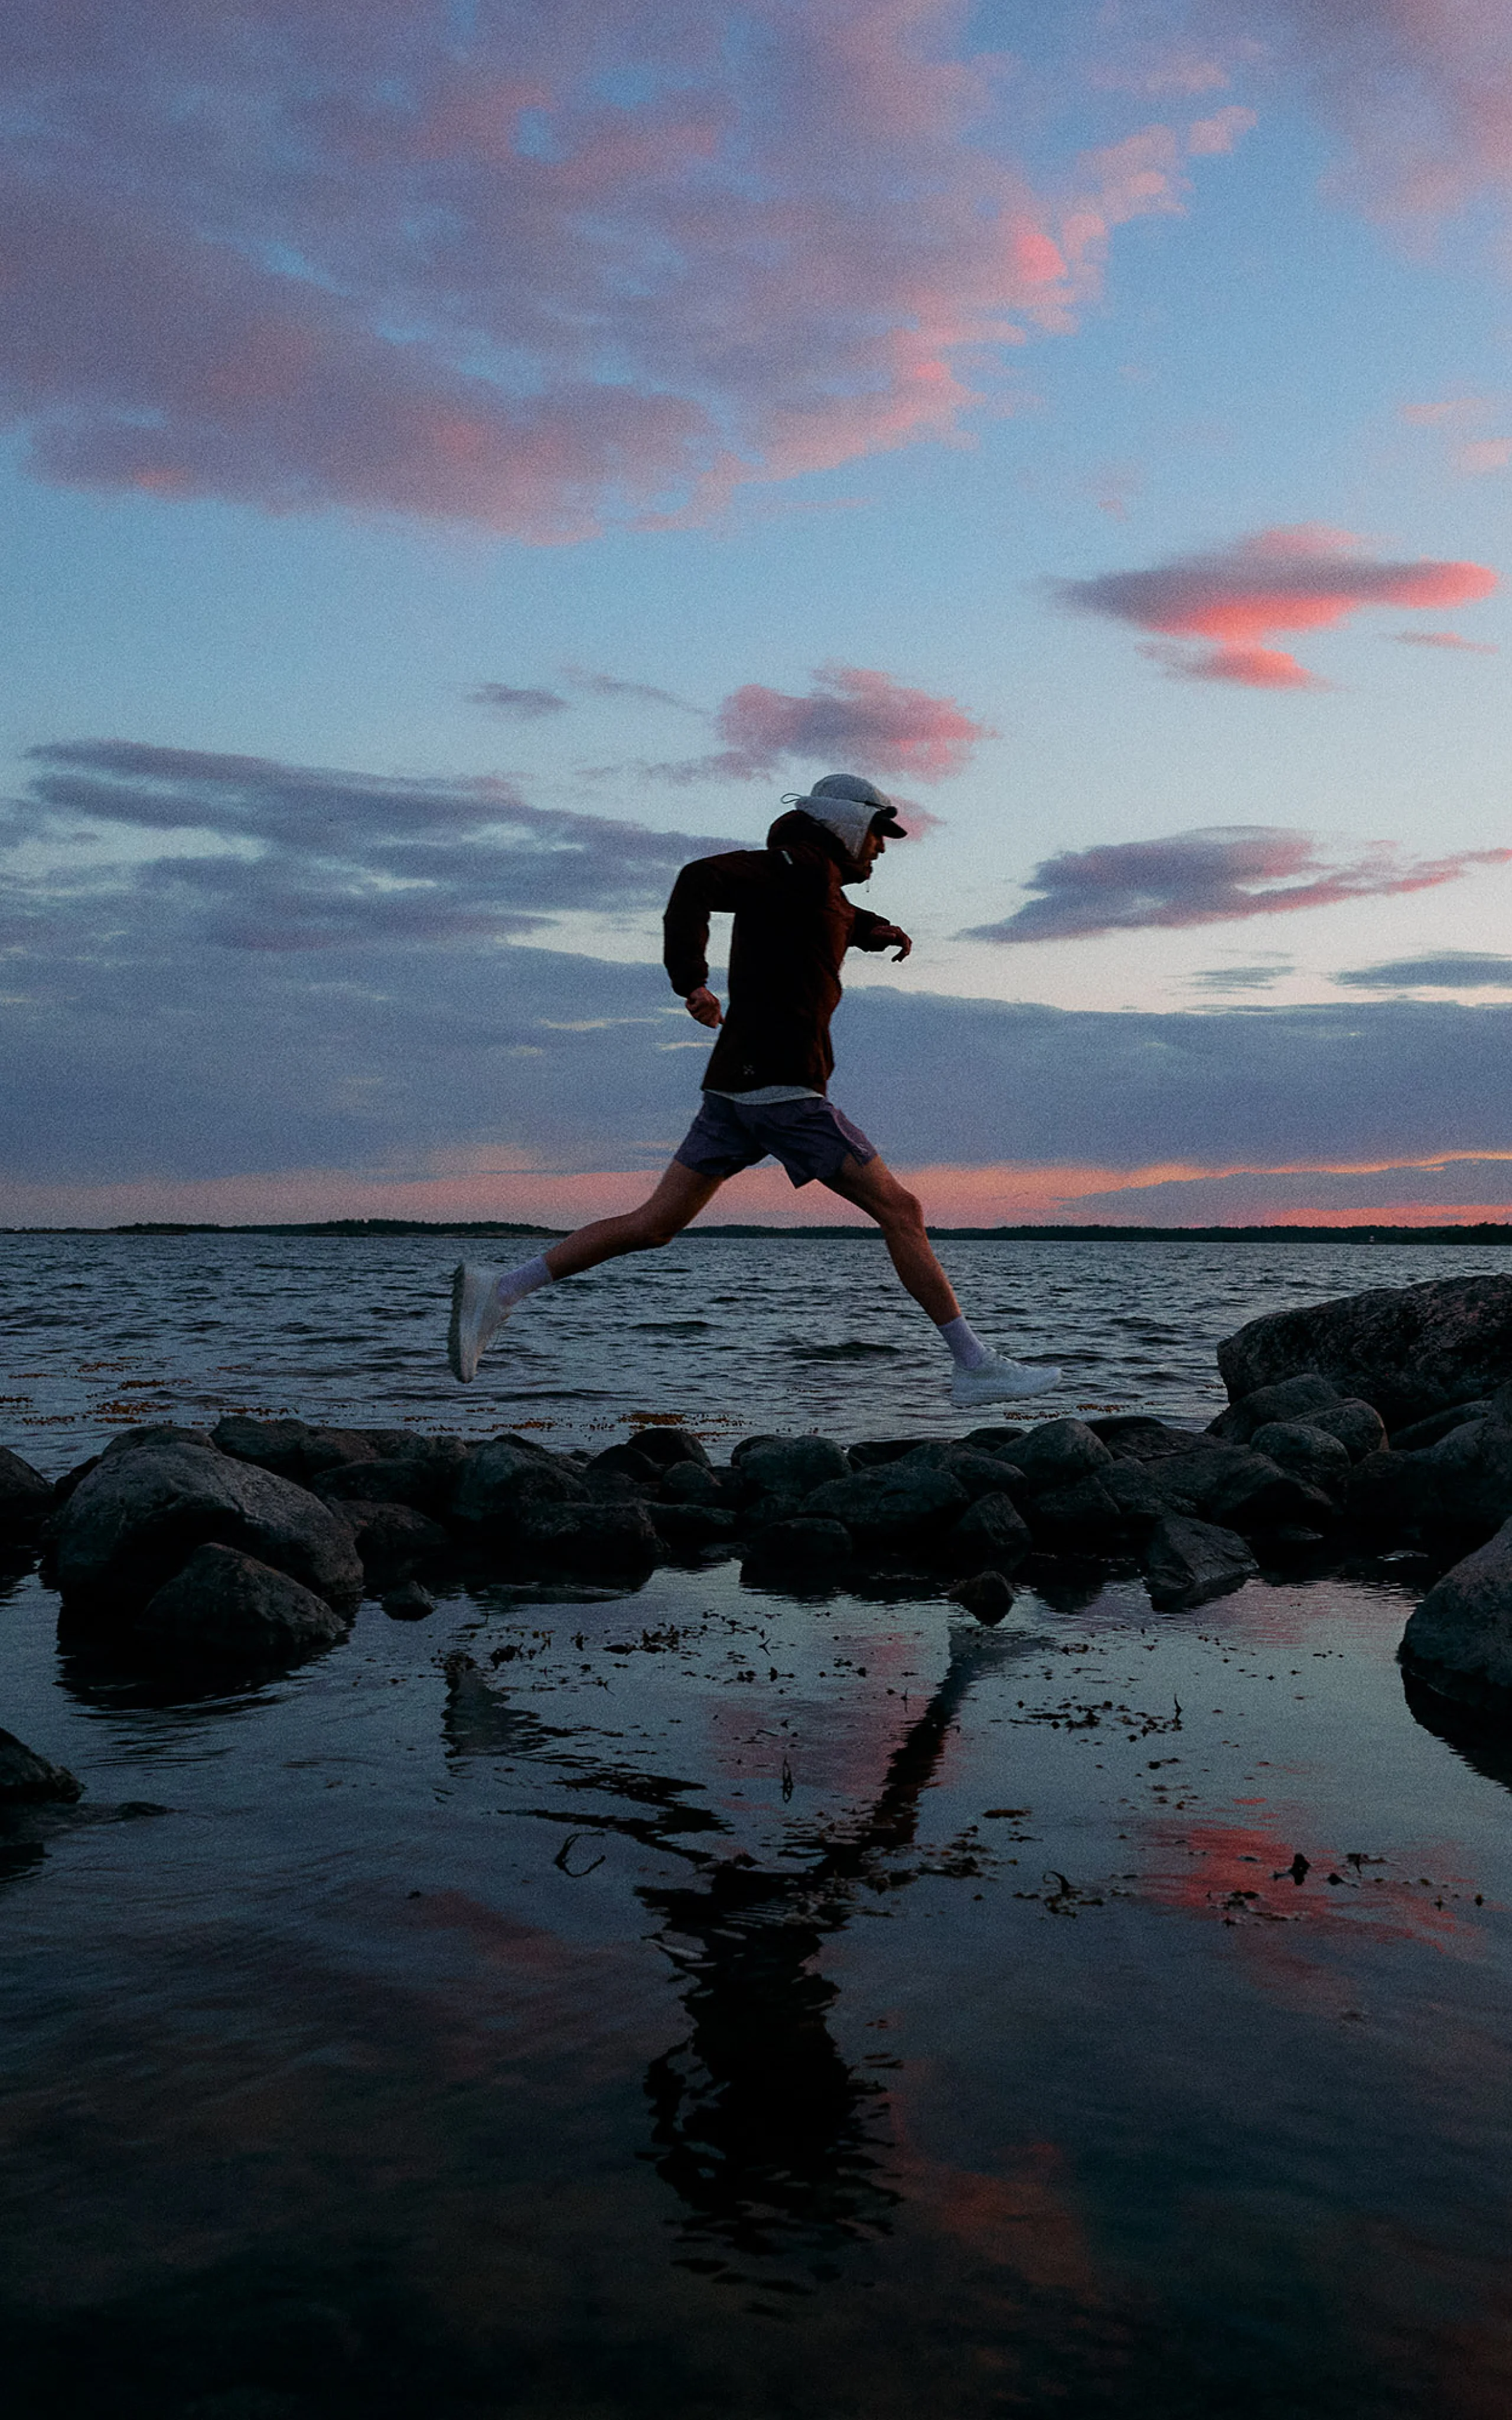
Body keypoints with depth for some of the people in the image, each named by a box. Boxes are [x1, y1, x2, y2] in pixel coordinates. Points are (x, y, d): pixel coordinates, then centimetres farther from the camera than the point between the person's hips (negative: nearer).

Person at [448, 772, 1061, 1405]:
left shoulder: (818, 883, 21)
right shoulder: (803, 865, -8)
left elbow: (840, 917, 46)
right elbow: (699, 880, -21)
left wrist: (878, 930, 27)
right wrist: (692, 981, -25)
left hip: (738, 1090, 10)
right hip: (781, 1088, -10)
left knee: (655, 1224, 7)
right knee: (899, 1210, -4)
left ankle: (501, 1288, 2)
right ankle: (975, 1366, -1)